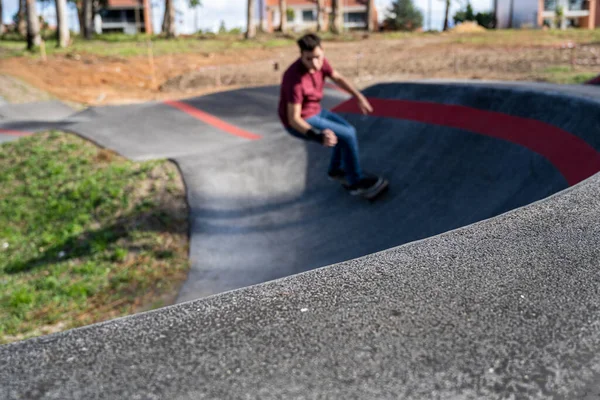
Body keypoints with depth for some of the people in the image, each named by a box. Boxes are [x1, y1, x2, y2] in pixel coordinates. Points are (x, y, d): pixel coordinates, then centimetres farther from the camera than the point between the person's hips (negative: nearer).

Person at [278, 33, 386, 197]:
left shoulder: (319, 60, -12)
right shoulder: (295, 79, -34)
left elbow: (338, 78, 7)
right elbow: (293, 119, -32)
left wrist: (359, 97, -1)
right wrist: (318, 136, -46)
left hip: (314, 111, 8)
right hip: (300, 123, -8)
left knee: (347, 130, 15)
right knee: (348, 136, -11)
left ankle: (336, 170, 34)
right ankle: (356, 182, 4)